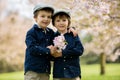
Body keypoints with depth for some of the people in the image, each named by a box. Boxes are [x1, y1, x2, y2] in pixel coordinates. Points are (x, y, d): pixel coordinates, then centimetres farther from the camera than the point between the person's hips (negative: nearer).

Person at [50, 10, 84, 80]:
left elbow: (80, 50, -11)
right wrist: (52, 53, -24)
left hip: (73, 73, 0)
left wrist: (62, 53, -16)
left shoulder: (73, 35, 2)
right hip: (58, 74, 0)